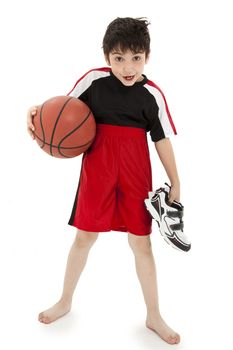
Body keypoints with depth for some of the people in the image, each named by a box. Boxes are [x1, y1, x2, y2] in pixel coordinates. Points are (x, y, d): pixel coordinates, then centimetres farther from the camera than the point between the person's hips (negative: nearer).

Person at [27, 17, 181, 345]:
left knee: (141, 242, 9)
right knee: (85, 236, 12)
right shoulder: (94, 79, -6)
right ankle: (65, 302, 36)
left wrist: (175, 183, 2)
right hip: (97, 169, 0)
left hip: (136, 173, 0)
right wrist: (38, 111, -16)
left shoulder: (153, 94, -5)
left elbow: (162, 139, 1)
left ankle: (154, 315, 27)